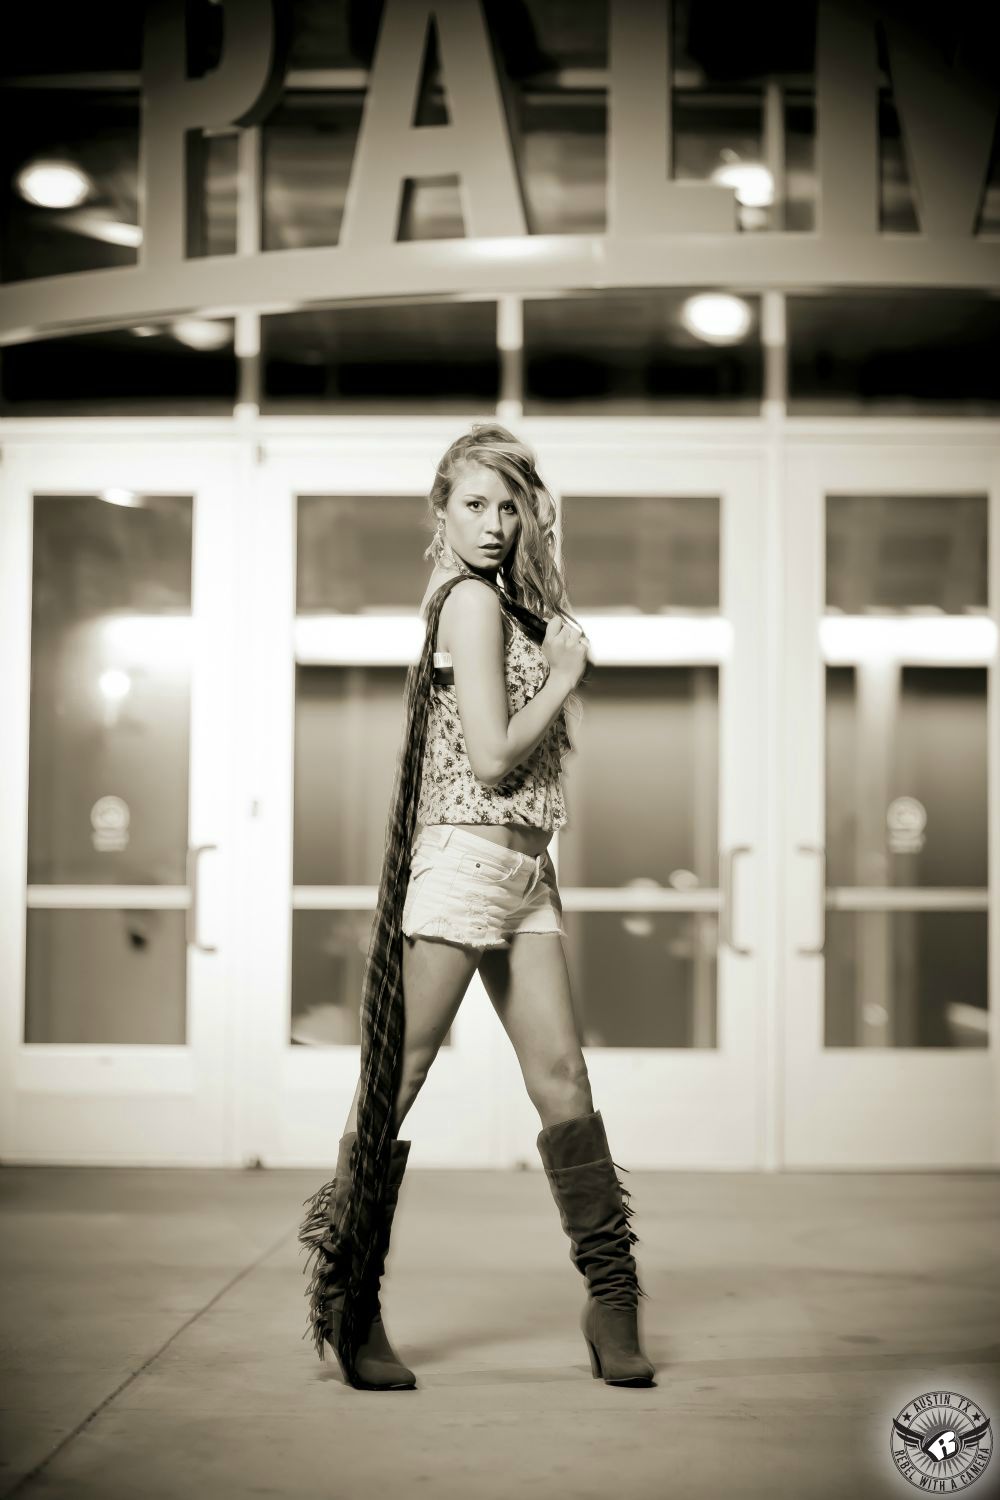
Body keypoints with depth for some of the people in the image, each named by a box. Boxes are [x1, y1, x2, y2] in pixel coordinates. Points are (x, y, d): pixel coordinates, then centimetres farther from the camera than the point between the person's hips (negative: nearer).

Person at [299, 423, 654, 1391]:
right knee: (397, 1079, -2)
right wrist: (565, 675, -3)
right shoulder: (474, 599, -8)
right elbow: (491, 756, -15)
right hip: (466, 852, -9)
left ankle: (611, 1297, 4)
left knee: (561, 1075, 2)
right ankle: (348, 1299, 6)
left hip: (523, 869, 9)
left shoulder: (505, 603, 19)